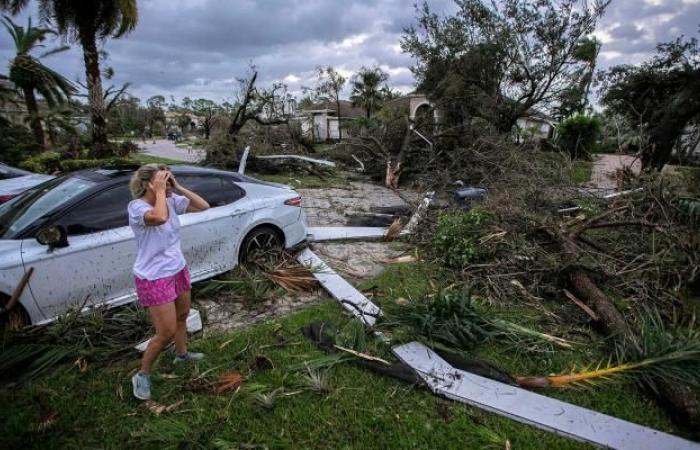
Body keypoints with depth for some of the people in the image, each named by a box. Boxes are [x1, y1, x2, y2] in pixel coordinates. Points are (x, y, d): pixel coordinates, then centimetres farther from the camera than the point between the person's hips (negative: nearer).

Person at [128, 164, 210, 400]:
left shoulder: (172, 201, -3)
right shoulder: (136, 207, -22)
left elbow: (203, 206, -2)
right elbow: (160, 218, -43)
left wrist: (178, 188, -10)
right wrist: (160, 191, -29)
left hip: (178, 270, 7)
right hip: (154, 279, -7)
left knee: (182, 316, 25)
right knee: (166, 333, -1)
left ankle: (182, 354, 51)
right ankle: (142, 375, 24)